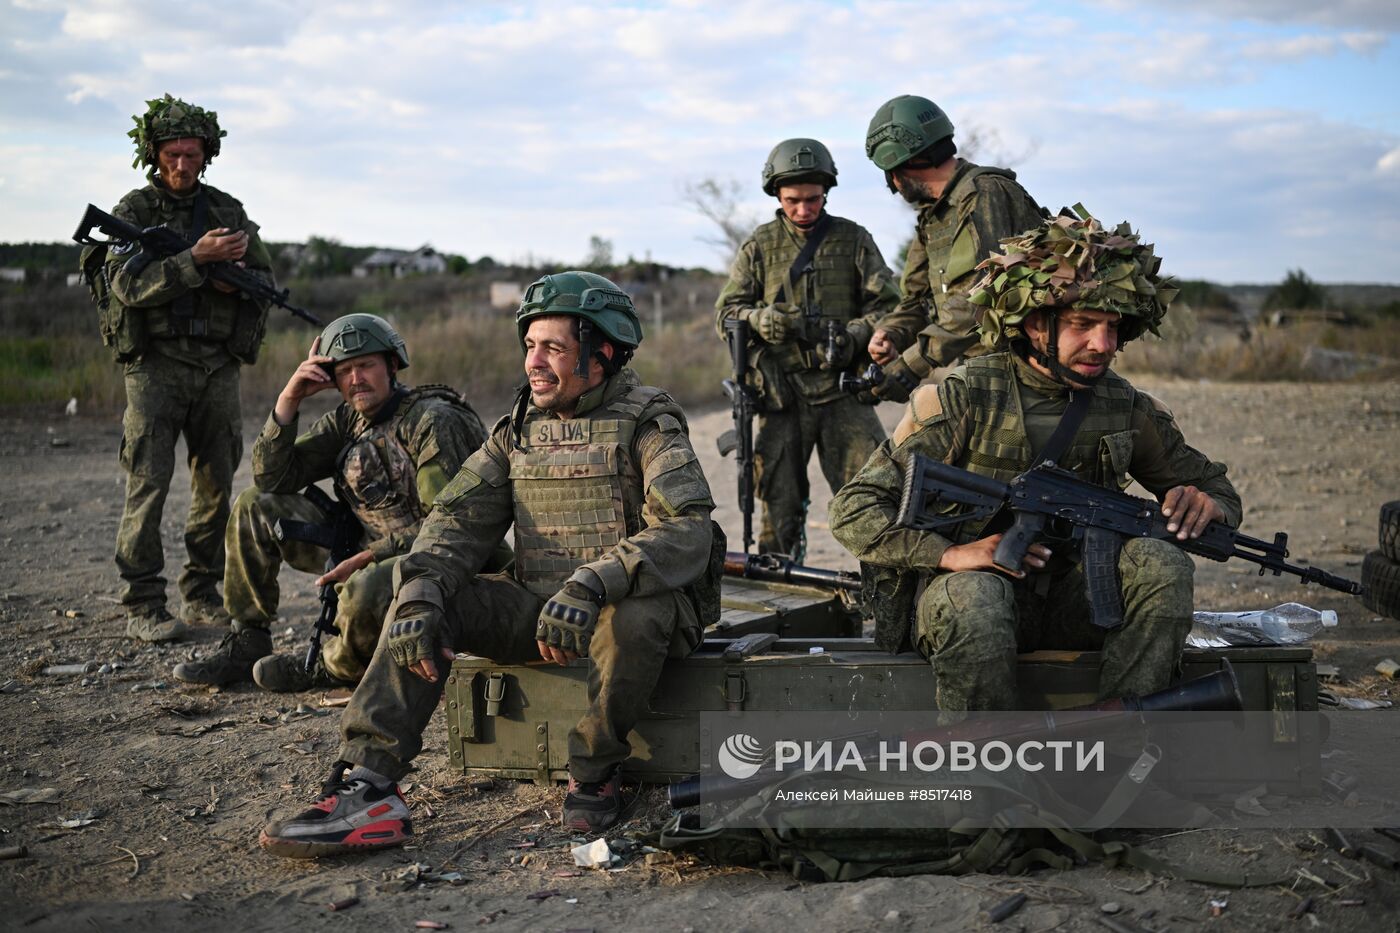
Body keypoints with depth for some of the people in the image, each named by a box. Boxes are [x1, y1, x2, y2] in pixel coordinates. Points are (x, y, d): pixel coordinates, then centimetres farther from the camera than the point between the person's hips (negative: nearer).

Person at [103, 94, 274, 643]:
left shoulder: (228, 211, 13)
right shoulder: (132, 212, 2)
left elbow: (266, 281, 15)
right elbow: (129, 285, -13)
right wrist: (197, 260, -22)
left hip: (217, 365, 4)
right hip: (156, 363, -4)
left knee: (216, 485, 7)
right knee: (148, 484, -8)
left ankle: (202, 596, 17)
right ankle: (143, 607, -4)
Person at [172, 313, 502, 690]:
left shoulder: (432, 422, -16)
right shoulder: (346, 422, 7)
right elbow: (271, 478, 1)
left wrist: (368, 556, -28)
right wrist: (289, 399, -9)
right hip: (363, 549, 8)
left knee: (364, 591, -41)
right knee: (254, 506, 2)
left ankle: (334, 667, -6)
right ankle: (248, 643, 8)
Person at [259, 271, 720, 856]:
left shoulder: (647, 425, -8)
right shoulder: (518, 430, 10)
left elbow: (689, 530, -24)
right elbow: (458, 521, 0)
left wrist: (591, 585, -38)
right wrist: (419, 594, -21)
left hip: (626, 608, -5)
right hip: (538, 609, 6)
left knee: (636, 614, -39)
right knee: (423, 602, -11)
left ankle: (595, 776, -15)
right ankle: (366, 789, -21)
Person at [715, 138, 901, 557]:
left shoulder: (854, 239, 9)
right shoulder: (760, 246, 9)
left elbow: (888, 306, 6)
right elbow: (726, 312, 8)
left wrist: (853, 335, -14)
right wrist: (761, 319, -15)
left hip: (842, 389, 0)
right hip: (782, 392, 1)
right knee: (779, 497, 4)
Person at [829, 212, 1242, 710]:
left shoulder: (1124, 406, 4)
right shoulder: (963, 399, -9)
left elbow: (1215, 483, 18)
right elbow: (854, 510, -10)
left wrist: (1206, 502, -8)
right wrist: (950, 554, -26)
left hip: (1066, 603, 4)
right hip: (964, 588, -4)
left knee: (1161, 563, -23)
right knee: (977, 597, -38)